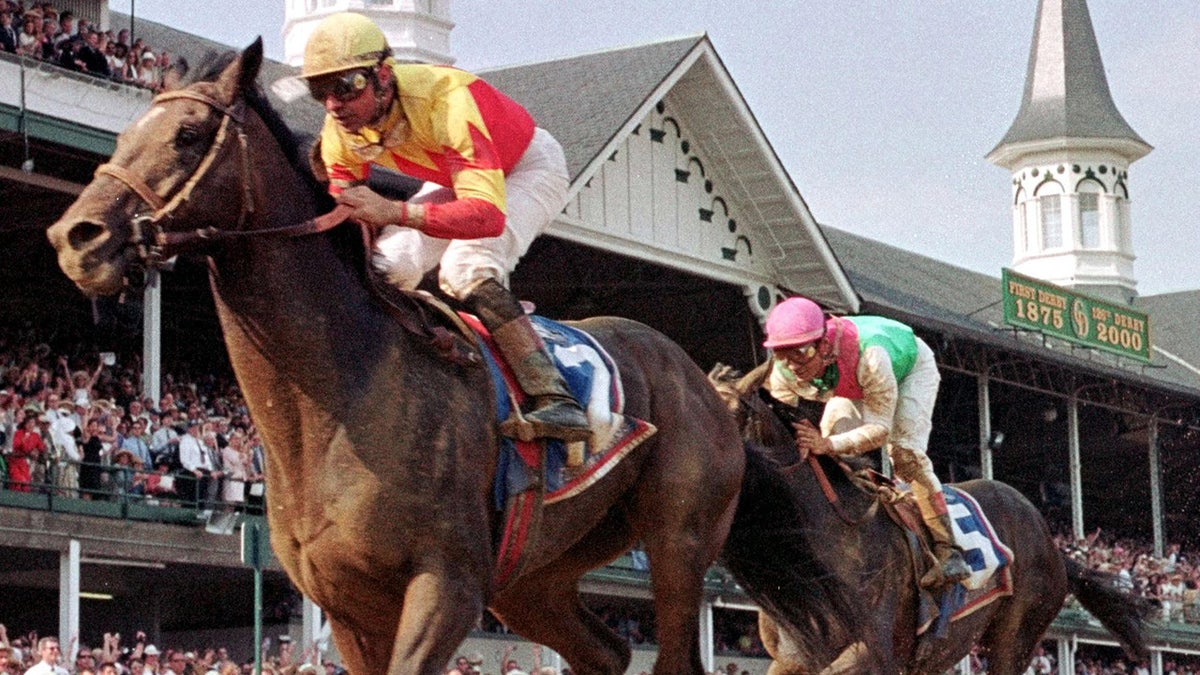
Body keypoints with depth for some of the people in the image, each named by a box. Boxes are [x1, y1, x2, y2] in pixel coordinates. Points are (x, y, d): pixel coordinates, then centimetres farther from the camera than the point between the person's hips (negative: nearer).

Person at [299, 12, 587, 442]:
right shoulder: (341, 132, -20)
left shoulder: (445, 102, -42)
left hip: (527, 169, -7)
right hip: (453, 180, 7)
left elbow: (488, 214, -51)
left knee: (466, 269, -31)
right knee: (385, 269, -10)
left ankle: (555, 398, -34)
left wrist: (396, 213, -62)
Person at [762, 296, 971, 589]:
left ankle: (948, 551, -18)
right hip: (852, 385, 5)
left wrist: (828, 445, -58)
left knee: (904, 453, -21)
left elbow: (881, 429, -43)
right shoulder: (783, 375, -33)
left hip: (911, 367, -5)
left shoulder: (869, 356, -49)